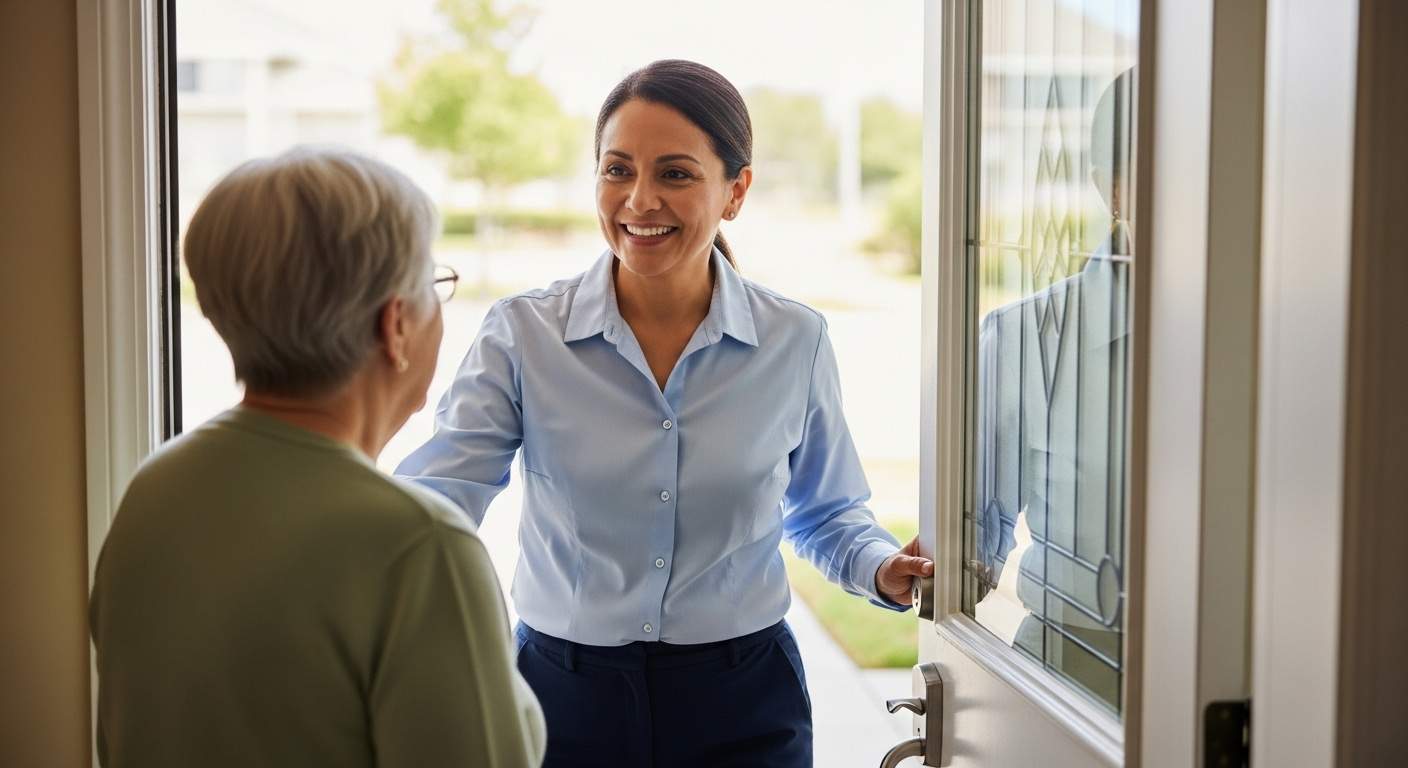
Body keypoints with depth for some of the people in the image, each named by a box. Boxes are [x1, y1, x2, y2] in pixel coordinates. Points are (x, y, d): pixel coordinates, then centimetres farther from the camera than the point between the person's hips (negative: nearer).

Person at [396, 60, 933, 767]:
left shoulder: (795, 342, -4)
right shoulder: (521, 335, -9)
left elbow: (825, 514, 10)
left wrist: (882, 570, -10)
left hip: (741, 706, 1)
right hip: (564, 695, 0)